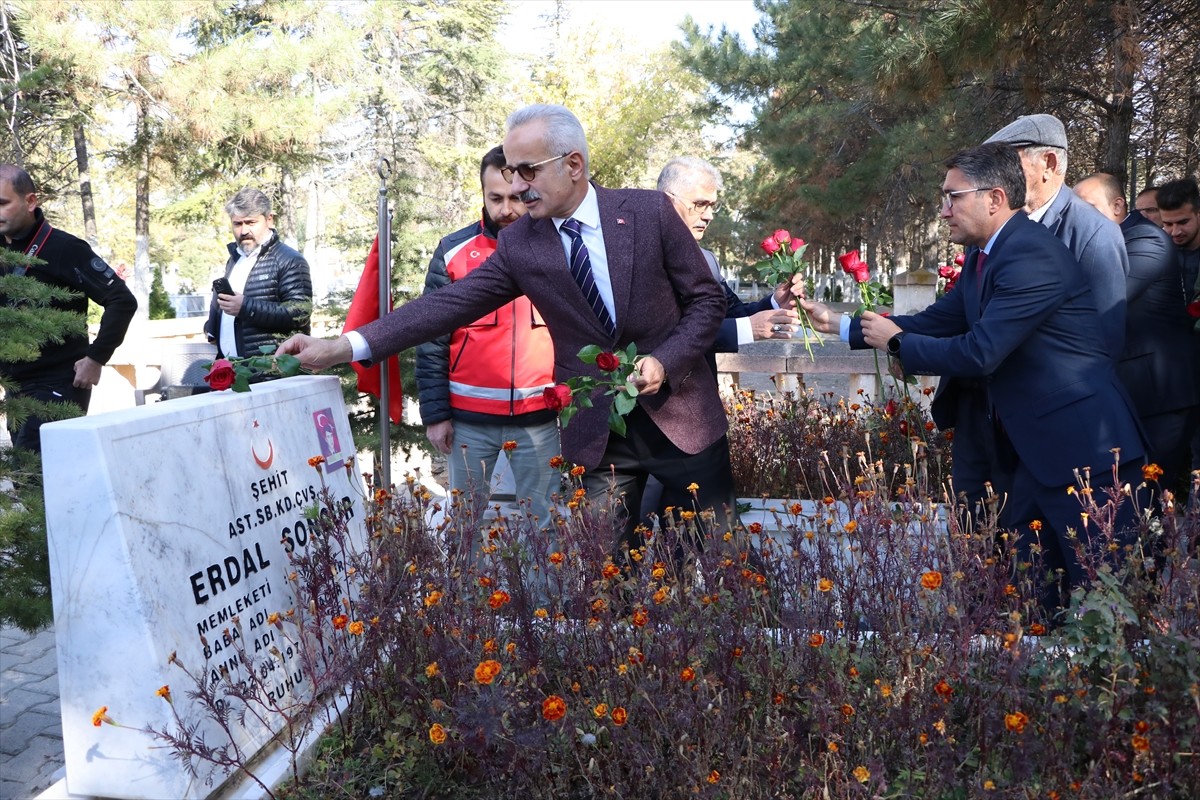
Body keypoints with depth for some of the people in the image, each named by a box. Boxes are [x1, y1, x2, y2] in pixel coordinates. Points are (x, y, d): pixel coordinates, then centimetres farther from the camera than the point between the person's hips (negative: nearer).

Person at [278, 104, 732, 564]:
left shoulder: (650, 211, -7)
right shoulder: (518, 243, -2)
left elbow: (707, 299, -1)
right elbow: (448, 304, -7)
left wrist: (665, 362, -17)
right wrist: (341, 348, -15)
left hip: (679, 416, -1)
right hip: (596, 434, 1)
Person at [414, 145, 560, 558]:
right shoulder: (454, 251, 0)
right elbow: (432, 338, 1)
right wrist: (435, 413, -2)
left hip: (539, 418, 0)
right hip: (468, 418, 0)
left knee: (544, 520, 10)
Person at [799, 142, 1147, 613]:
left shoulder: (1032, 256, -21)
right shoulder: (985, 256, 9)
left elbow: (979, 353, -26)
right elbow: (934, 322, 13)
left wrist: (896, 343, -11)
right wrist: (840, 324, 9)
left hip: (1082, 447, -10)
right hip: (1032, 448, 10)